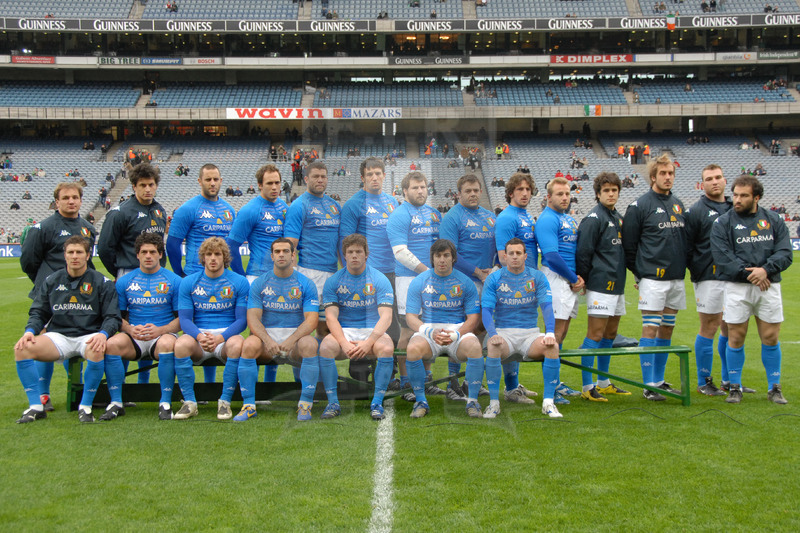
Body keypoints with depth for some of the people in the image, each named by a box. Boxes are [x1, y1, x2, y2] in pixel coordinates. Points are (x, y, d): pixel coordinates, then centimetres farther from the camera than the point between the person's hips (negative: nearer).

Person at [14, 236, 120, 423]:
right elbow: (38, 312, 15)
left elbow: (112, 317, 0)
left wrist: (103, 334, -22)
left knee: (97, 351, -39)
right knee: (22, 349, -23)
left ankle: (85, 407, -20)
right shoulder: (52, 281, 13)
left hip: (89, 336, -3)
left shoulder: (101, 282, 4)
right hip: (58, 336, 3)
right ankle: (35, 406, -12)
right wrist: (29, 331, -7)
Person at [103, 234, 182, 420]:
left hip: (163, 334, -2)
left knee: (167, 344, -38)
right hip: (133, 337, 2)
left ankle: (165, 403, -28)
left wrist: (160, 330, -16)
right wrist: (130, 329, -11)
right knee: (111, 344, -30)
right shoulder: (124, 281, 13)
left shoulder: (174, 281, 6)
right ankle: (116, 403, -20)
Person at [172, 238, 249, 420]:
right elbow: (185, 319, 2)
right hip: (198, 334, 1)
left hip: (227, 334, -1)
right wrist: (199, 336, -20)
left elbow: (242, 320, -2)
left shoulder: (239, 282, 4)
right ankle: (189, 402, -20)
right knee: (181, 344, -32)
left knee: (237, 344, -36)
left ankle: (225, 402, -23)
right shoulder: (189, 282, 8)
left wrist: (220, 338, -19)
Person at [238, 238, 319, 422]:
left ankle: (305, 404, -24)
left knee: (310, 344, -33)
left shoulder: (305, 284, 4)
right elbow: (253, 318, -3)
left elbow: (311, 319, -6)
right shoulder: (259, 283, 7)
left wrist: (291, 340, -23)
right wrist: (267, 340, -23)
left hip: (296, 337, -1)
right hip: (266, 336, 1)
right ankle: (248, 405, -22)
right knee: (249, 345, -31)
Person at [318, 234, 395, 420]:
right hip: (343, 331, 1)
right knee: (326, 346, -30)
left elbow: (386, 317, -9)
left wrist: (369, 342, -26)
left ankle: (377, 403, -20)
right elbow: (331, 317, -5)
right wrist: (344, 343, -23)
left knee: (387, 348, -33)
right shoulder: (333, 281, 4)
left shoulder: (380, 280, 0)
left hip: (372, 331, -1)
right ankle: (333, 403, -18)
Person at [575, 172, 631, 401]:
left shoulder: (618, 218, 16)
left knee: (610, 335, 14)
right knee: (595, 335, -7)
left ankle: (603, 383, 23)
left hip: (617, 284, 9)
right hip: (600, 285, -9)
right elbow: (583, 253, -14)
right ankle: (587, 387, -3)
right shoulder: (594, 219, -11)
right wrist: (584, 279, -8)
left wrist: (620, 275, 16)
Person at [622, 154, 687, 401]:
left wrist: (682, 266, 14)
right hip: (653, 278, -6)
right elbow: (628, 244, -5)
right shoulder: (639, 205, -6)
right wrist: (639, 272, -1)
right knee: (650, 329, -6)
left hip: (677, 278, 6)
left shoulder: (678, 204, 13)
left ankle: (659, 380, 20)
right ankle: (649, 385, -1)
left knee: (667, 330, 11)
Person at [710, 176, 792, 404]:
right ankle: (735, 387, 14)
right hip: (736, 288, -2)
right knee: (736, 338, 2)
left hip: (769, 286, 2)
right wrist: (750, 274, -15)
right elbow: (722, 257, -9)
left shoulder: (774, 221, 8)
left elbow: (785, 252, 0)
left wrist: (765, 269, -18)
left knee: (771, 338, 6)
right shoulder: (722, 223, 1)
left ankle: (774, 388, 19)